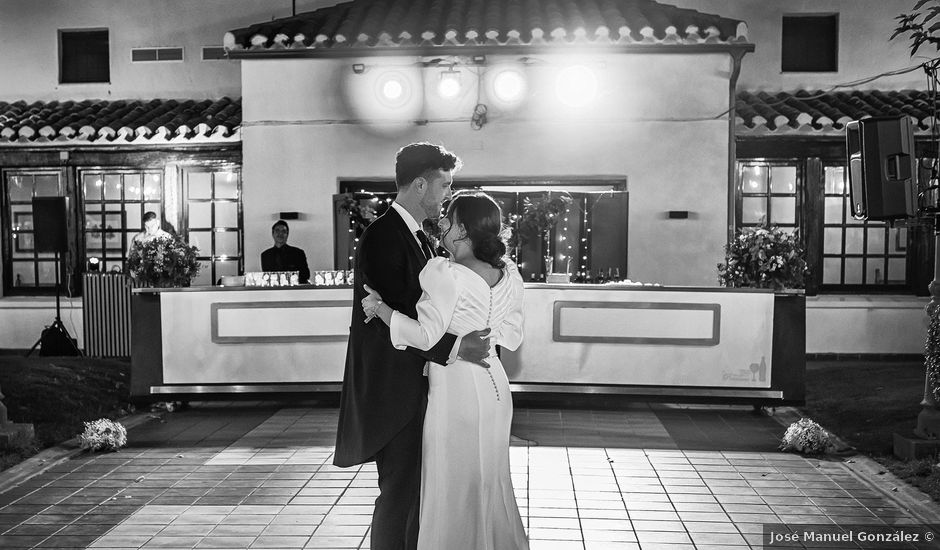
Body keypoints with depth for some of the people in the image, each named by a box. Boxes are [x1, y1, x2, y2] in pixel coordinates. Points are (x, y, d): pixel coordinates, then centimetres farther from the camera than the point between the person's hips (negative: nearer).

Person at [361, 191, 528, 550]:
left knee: (453, 487, 7)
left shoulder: (445, 273, -19)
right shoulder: (508, 276, 3)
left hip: (456, 391, -7)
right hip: (494, 385, 7)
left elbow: (425, 336, -23)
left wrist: (379, 308, -14)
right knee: (491, 482, 20)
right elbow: (511, 335, 9)